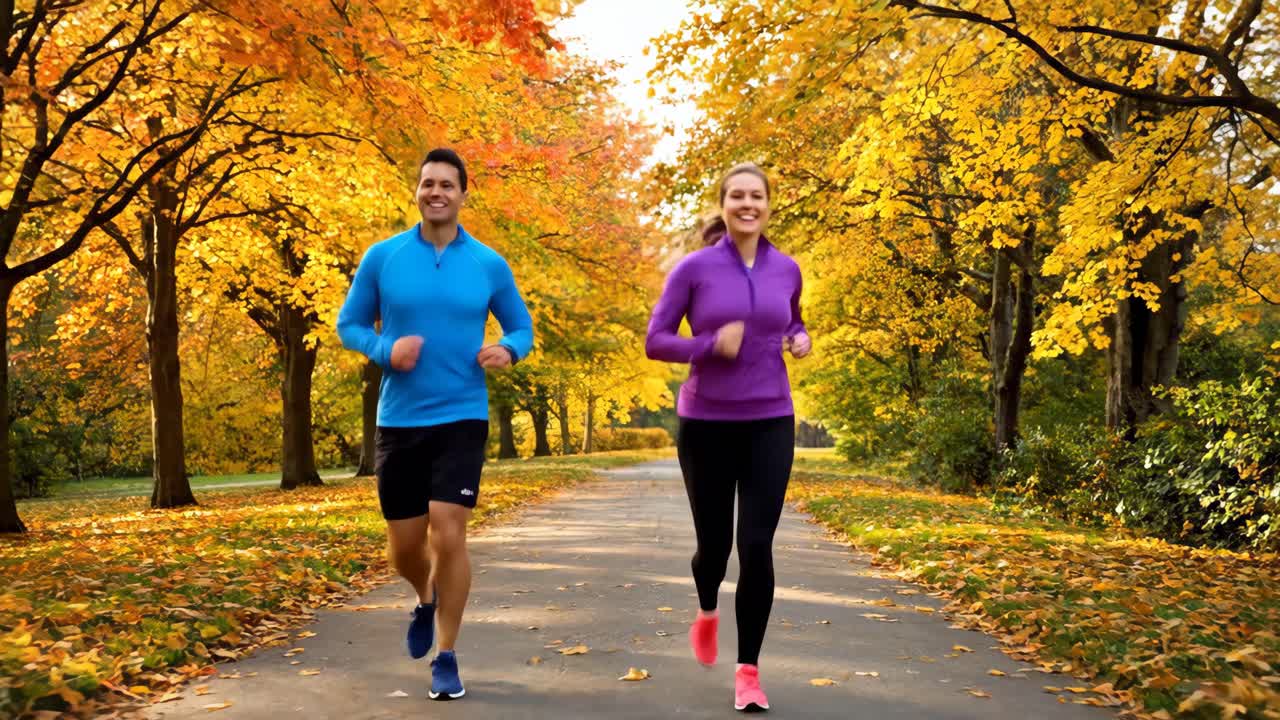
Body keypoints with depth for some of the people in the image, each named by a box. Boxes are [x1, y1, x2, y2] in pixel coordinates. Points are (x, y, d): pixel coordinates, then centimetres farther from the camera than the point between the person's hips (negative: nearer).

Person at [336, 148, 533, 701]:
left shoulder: (489, 264, 0)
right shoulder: (382, 257, 0)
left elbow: (522, 327, 10)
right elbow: (348, 325, 6)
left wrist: (507, 350, -14)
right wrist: (384, 349, -15)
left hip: (462, 419, -1)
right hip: (398, 421, 1)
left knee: (448, 536, -11)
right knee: (403, 547, 8)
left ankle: (446, 657, 8)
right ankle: (427, 601, 44)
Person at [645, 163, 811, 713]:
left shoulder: (787, 270, 4)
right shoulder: (695, 268, -6)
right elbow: (655, 341, -5)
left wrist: (801, 340, 0)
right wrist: (711, 345, -21)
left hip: (769, 424, 2)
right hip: (707, 423, -1)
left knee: (757, 547, -7)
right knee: (714, 543, 8)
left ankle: (748, 669, 6)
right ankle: (707, 612, 45)